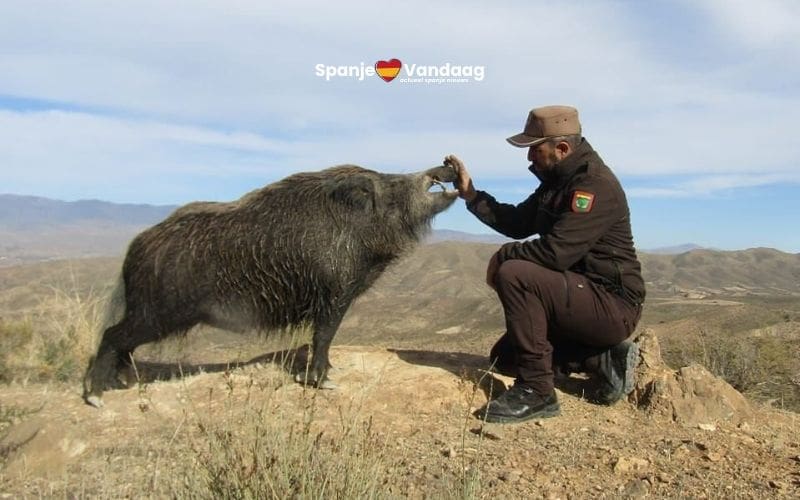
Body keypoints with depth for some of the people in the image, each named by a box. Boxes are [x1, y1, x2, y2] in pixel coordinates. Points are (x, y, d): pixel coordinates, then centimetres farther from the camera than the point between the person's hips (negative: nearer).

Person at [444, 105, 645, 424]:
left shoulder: (596, 185, -21)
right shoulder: (557, 180, 10)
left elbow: (555, 252, -30)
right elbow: (518, 223, 14)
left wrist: (503, 256, -14)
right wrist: (470, 194, 5)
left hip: (613, 305, -10)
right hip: (583, 299, 10)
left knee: (514, 275, -28)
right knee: (505, 358, 11)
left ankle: (536, 392, -19)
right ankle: (605, 359, 9)